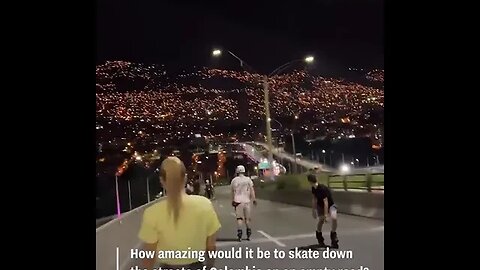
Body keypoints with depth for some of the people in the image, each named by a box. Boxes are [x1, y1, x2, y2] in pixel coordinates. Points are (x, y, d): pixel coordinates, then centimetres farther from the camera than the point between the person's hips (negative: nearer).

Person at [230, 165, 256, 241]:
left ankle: (239, 233, -8)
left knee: (239, 218, 2)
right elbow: (252, 190, 0)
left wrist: (233, 200, 11)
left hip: (238, 201, -1)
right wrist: (254, 199, 5)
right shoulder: (248, 179, 3)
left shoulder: (234, 180, 0)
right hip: (246, 201, 1)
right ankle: (248, 234, 14)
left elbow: (233, 191, 2)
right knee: (248, 218, 9)